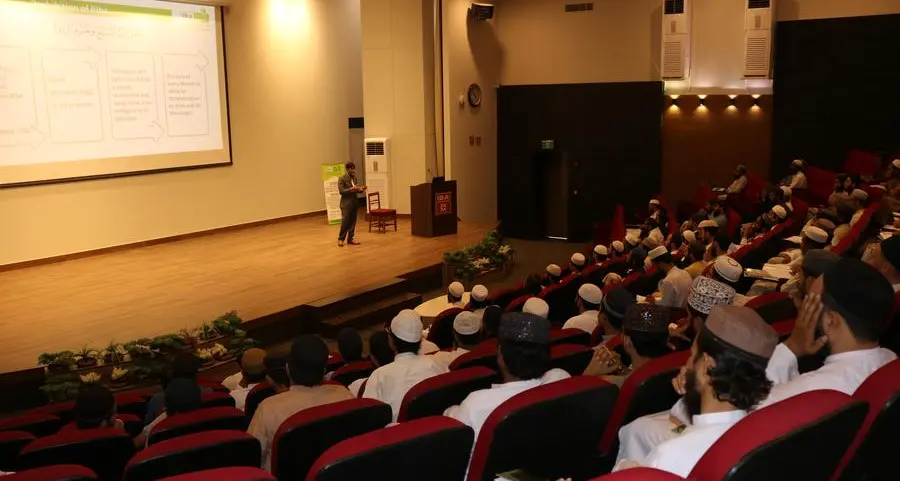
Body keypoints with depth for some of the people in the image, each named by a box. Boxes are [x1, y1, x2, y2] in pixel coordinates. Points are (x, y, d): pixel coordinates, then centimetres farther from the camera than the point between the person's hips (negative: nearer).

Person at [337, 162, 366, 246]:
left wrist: (360, 189, -8)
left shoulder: (355, 178, 11)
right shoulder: (342, 178, -8)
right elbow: (341, 191, -14)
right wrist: (351, 189, -24)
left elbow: (356, 189, 14)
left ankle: (350, 239, 13)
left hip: (355, 202, 6)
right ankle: (341, 239, 7)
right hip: (346, 203, -6)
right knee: (345, 221, -6)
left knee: (353, 221, 6)